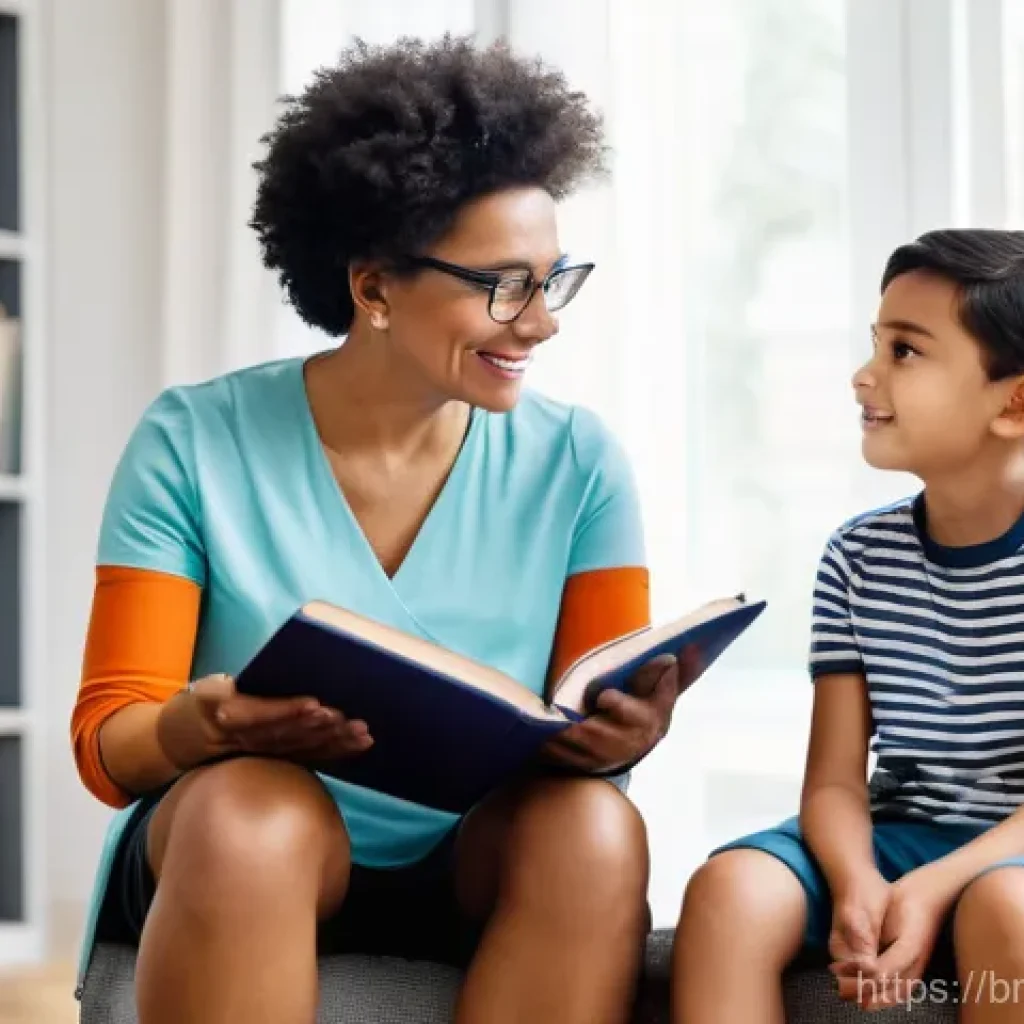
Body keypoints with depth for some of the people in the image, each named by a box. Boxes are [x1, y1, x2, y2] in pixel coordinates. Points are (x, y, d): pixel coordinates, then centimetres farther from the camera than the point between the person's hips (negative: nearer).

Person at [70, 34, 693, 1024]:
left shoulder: (575, 463, 1)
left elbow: (603, 715, -1)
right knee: (257, 806, -35)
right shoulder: (195, 441, -5)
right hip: (230, 860, -2)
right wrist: (201, 728, -31)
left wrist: (620, 738, -27)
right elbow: (108, 738, -6)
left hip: (472, 868, 2)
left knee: (592, 826, -30)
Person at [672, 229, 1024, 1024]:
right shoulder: (859, 556, 5)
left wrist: (931, 889, -28)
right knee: (729, 888, -24)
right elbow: (835, 779, 0)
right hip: (895, 838, 4)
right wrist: (857, 884, -21)